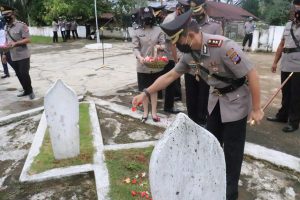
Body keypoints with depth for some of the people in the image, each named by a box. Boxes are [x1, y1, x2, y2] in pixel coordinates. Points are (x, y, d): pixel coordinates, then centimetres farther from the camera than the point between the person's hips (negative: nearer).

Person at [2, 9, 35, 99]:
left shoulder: (21, 25, -11)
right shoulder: (6, 27, 11)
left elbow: (28, 40, -15)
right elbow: (7, 41, 18)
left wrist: (15, 43, -25)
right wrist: (4, 53, 14)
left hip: (23, 56, -7)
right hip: (13, 56, 7)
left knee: (24, 74, -4)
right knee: (19, 75, 11)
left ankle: (30, 91, 14)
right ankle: (26, 91, 24)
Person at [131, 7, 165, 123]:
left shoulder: (158, 30, 3)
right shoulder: (136, 32, -1)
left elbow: (164, 45, 2)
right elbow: (135, 48, -6)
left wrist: (159, 46, -21)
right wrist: (139, 57, -26)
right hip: (142, 67, -1)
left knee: (154, 89, 11)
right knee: (144, 90, 9)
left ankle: (154, 112, 23)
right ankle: (145, 112, 23)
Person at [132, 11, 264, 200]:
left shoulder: (224, 46, -33)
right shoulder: (190, 53, -9)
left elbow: (252, 74, -27)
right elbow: (170, 75, -1)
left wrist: (256, 108, -20)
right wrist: (146, 93, -5)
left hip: (236, 99, -7)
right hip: (217, 97, 7)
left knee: (232, 147, 4)